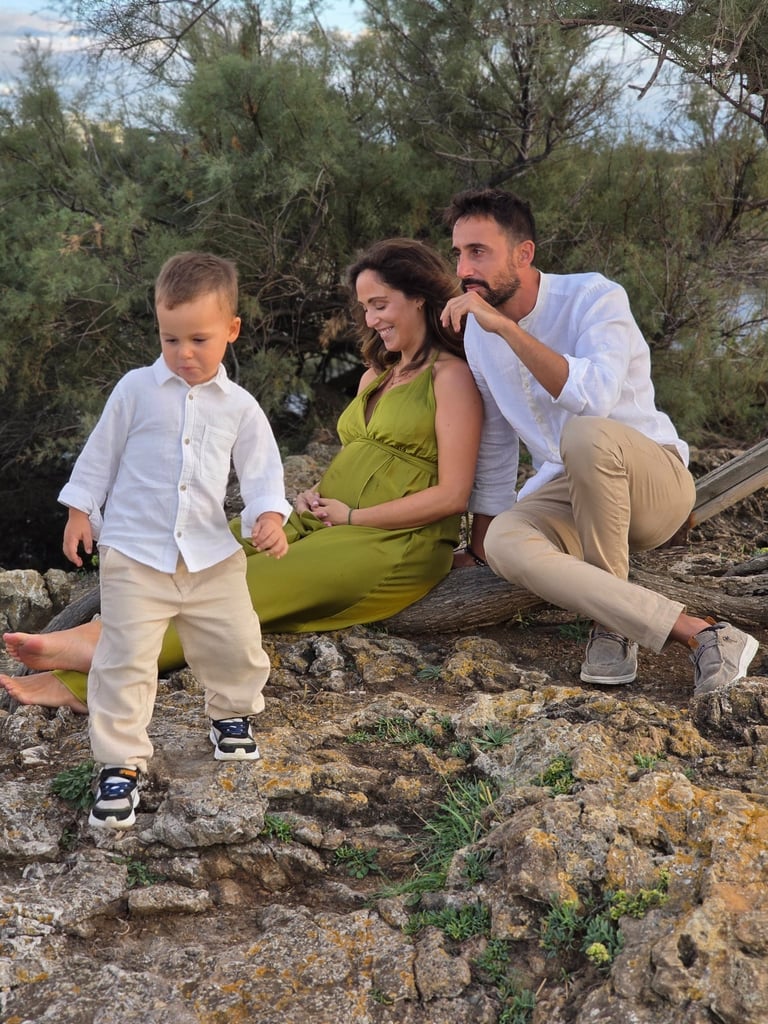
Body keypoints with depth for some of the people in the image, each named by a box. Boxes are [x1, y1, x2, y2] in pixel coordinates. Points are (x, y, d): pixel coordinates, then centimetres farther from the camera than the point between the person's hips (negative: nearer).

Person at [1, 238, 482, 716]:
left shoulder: (451, 376, -3)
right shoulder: (376, 377, 23)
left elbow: (452, 496, -12)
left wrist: (353, 515, -10)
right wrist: (316, 494, 4)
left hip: (395, 541, -8)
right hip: (326, 520, 8)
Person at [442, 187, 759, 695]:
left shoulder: (594, 297, -15)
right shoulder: (478, 330, 5)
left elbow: (595, 396, -36)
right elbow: (494, 445, 15)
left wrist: (504, 325, -35)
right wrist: (478, 547, 15)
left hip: (654, 482, -5)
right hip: (564, 491, 5)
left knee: (585, 432, -40)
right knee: (503, 543, -31)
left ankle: (612, 620, -20)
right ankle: (695, 631, -31)